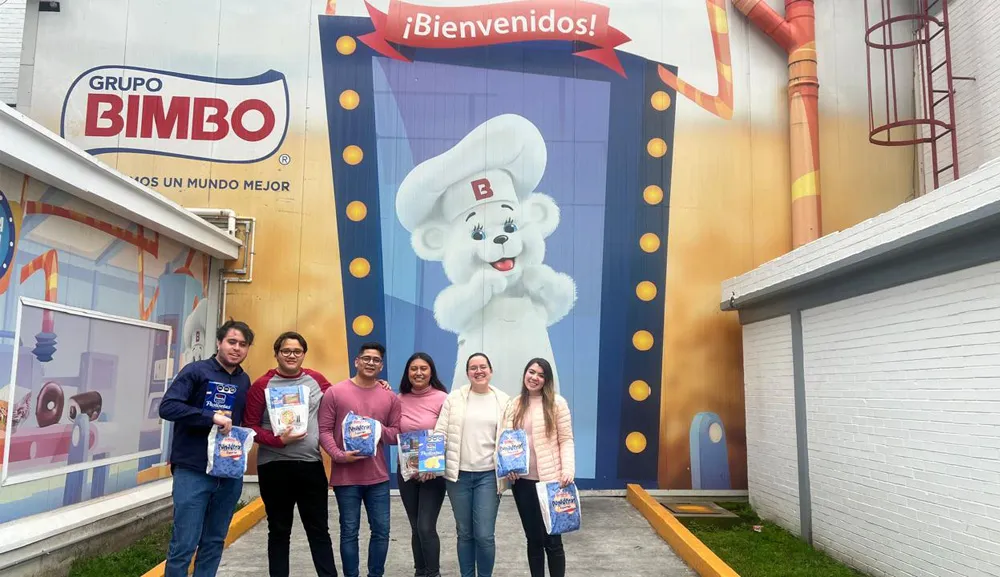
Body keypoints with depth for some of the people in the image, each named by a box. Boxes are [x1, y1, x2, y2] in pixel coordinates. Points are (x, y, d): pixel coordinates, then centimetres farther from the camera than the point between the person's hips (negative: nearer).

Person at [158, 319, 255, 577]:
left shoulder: (244, 381, 10)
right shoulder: (196, 371, -5)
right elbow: (167, 407, -16)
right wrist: (212, 416, -23)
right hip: (193, 472, -5)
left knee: (214, 543, 13)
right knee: (184, 545, 0)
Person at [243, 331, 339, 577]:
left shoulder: (316, 379, 4)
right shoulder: (262, 385, -4)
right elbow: (249, 426, -5)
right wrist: (279, 440, -18)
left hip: (311, 465, 2)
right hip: (274, 467, -2)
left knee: (319, 529, 8)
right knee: (279, 531, 11)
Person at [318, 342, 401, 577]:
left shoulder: (390, 397, 6)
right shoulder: (334, 392, -2)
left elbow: (397, 434, 9)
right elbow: (324, 430, -4)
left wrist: (381, 430, -12)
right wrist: (339, 455, -18)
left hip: (378, 476, 3)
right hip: (345, 476, -3)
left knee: (381, 530, 8)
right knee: (349, 532, 7)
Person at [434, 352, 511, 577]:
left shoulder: (503, 401, 3)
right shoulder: (454, 398, 2)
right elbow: (440, 433, 0)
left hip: (488, 475, -1)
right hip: (459, 474, 1)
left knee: (484, 535, -4)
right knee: (464, 533, 11)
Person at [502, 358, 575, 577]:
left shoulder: (557, 403, -3)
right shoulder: (514, 405, 9)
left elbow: (566, 440, -4)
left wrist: (568, 470, -16)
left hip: (550, 480, -3)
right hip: (522, 481, 4)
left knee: (552, 538, 2)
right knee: (533, 538, 13)